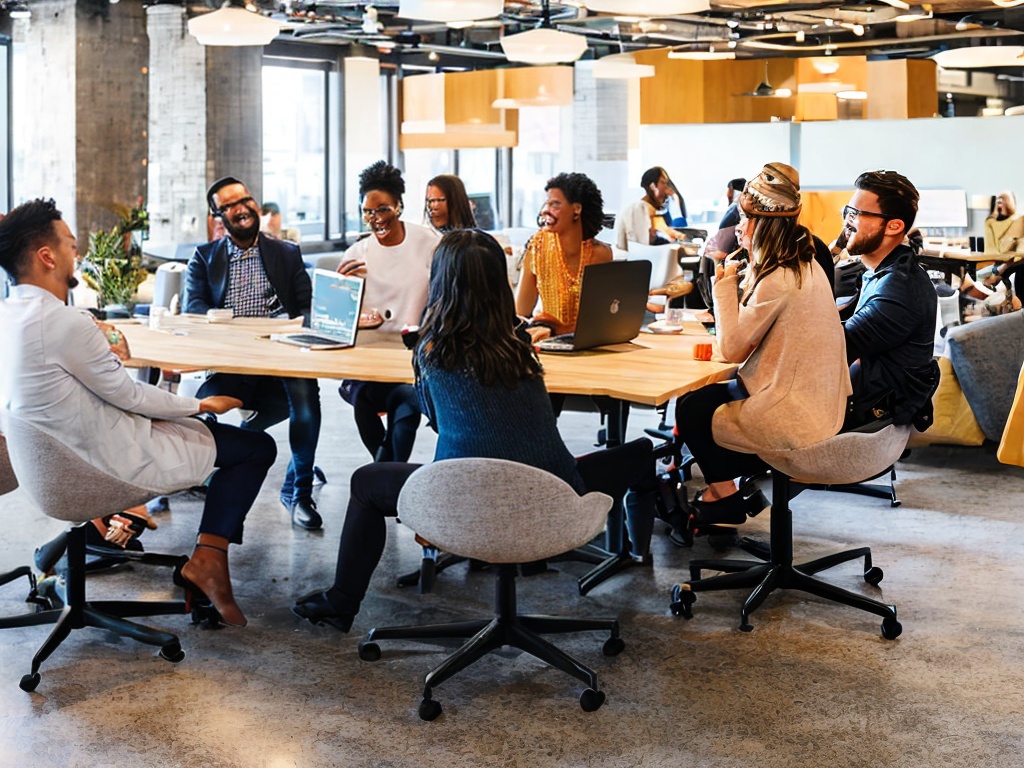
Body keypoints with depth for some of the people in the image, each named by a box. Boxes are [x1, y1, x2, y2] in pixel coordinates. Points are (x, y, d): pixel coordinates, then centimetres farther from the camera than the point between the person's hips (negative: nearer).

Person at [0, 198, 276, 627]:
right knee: (257, 448, 1)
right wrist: (201, 405, -4)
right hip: (111, 460, -9)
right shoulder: (64, 323, -28)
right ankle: (207, 558, -3)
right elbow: (128, 395, -17)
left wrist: (104, 353, 4)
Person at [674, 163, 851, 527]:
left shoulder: (777, 281, -22)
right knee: (704, 396, 21)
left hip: (792, 418, -10)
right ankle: (724, 489, 25)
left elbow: (731, 348, -16)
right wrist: (744, 282, 5)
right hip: (819, 407, 10)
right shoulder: (806, 267, 8)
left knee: (690, 411, 9)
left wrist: (725, 285, -9)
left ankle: (724, 496, 25)